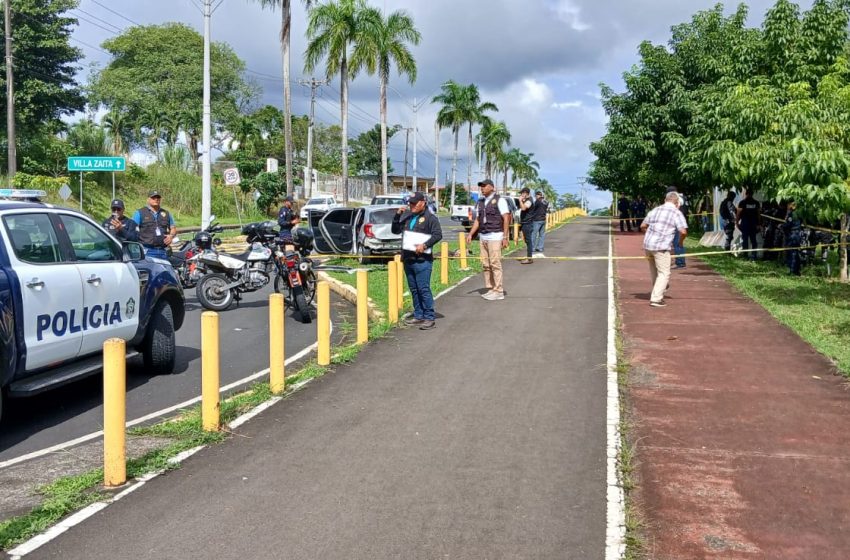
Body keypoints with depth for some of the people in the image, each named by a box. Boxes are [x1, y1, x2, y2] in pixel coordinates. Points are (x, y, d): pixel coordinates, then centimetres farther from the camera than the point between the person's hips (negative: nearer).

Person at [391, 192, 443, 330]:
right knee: (414, 289, 12)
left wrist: (425, 245, -22)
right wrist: (397, 216, 4)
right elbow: (395, 230, 18)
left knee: (423, 289, -10)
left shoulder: (429, 218, -4)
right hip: (408, 259, 7)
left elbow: (438, 234, -13)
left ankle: (430, 318, -7)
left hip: (422, 260, -7)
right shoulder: (407, 217, 16)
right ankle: (418, 315, 20)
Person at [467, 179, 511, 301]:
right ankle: (490, 289, 13)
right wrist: (470, 234, 8)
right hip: (483, 237, 7)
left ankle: (498, 291, -3)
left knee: (495, 264, -8)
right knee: (485, 265, 6)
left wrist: (505, 237, -14)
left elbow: (506, 219, -8)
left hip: (495, 236, -7)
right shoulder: (481, 202, 16)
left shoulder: (499, 200, -4)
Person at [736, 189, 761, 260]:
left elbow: (738, 213, -9)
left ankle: (745, 255, 1)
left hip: (745, 223, -3)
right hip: (753, 224, 3)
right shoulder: (756, 203, 4)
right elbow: (759, 214, 5)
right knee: (753, 240, 8)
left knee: (745, 239, 2)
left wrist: (737, 222, 0)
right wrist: (759, 224, 10)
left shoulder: (742, 203, -6)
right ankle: (754, 255, 5)